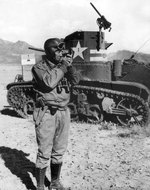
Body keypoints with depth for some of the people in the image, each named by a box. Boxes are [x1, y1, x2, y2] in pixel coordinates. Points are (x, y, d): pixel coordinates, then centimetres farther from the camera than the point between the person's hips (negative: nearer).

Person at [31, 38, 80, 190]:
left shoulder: (62, 65, 12)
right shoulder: (39, 67, -5)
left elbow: (75, 80, 4)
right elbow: (49, 82, -22)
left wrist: (70, 66, -10)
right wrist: (62, 67, -14)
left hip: (63, 112, 6)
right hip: (46, 113, -6)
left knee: (59, 152, 14)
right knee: (44, 153, 0)